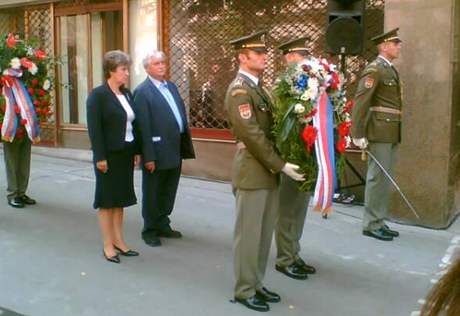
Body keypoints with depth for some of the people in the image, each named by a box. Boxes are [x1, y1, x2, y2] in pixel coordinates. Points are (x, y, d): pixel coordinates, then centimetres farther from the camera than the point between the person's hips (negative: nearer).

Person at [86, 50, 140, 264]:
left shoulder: (127, 94, 9)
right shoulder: (98, 94, -10)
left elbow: (132, 124, 11)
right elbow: (94, 128, -15)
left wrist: (136, 151, 8)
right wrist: (100, 157, -18)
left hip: (126, 154, 7)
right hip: (109, 155, -6)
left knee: (121, 198, 12)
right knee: (107, 199, 3)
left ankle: (118, 240, 23)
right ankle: (108, 245, 12)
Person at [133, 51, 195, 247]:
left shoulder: (171, 86, 13)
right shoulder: (142, 91, -11)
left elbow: (181, 114, 13)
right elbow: (144, 127, -16)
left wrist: (185, 146, 9)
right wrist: (149, 156, -19)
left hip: (175, 151, 7)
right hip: (157, 152, -7)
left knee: (168, 192, 18)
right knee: (152, 194, 8)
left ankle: (163, 225, 33)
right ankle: (150, 231, 22)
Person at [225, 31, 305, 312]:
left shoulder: (258, 87, 16)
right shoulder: (239, 90, -13)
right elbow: (253, 135, -20)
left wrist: (278, 165, 6)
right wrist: (281, 165, -18)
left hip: (268, 171, 9)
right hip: (252, 171, -9)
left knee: (265, 232, 14)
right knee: (248, 233, 1)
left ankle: (257, 283, 26)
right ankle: (245, 290, 14)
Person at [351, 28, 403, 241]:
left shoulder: (392, 70, 18)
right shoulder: (374, 69, -9)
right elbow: (360, 102, -16)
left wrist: (396, 133, 13)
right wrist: (358, 134, -20)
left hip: (392, 133, 9)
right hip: (379, 133, -9)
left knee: (385, 178, 12)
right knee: (377, 177, -4)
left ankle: (379, 221, 20)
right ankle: (371, 224, 5)